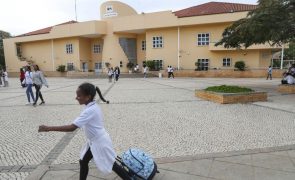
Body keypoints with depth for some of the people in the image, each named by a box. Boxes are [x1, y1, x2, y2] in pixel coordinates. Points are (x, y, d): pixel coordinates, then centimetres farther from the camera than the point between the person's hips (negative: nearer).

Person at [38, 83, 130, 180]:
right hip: (95, 141, 9)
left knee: (111, 164, 7)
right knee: (83, 161, 17)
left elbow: (72, 127, -35)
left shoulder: (89, 111, -30)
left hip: (100, 142, -9)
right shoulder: (93, 106, -1)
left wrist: (48, 128, -31)